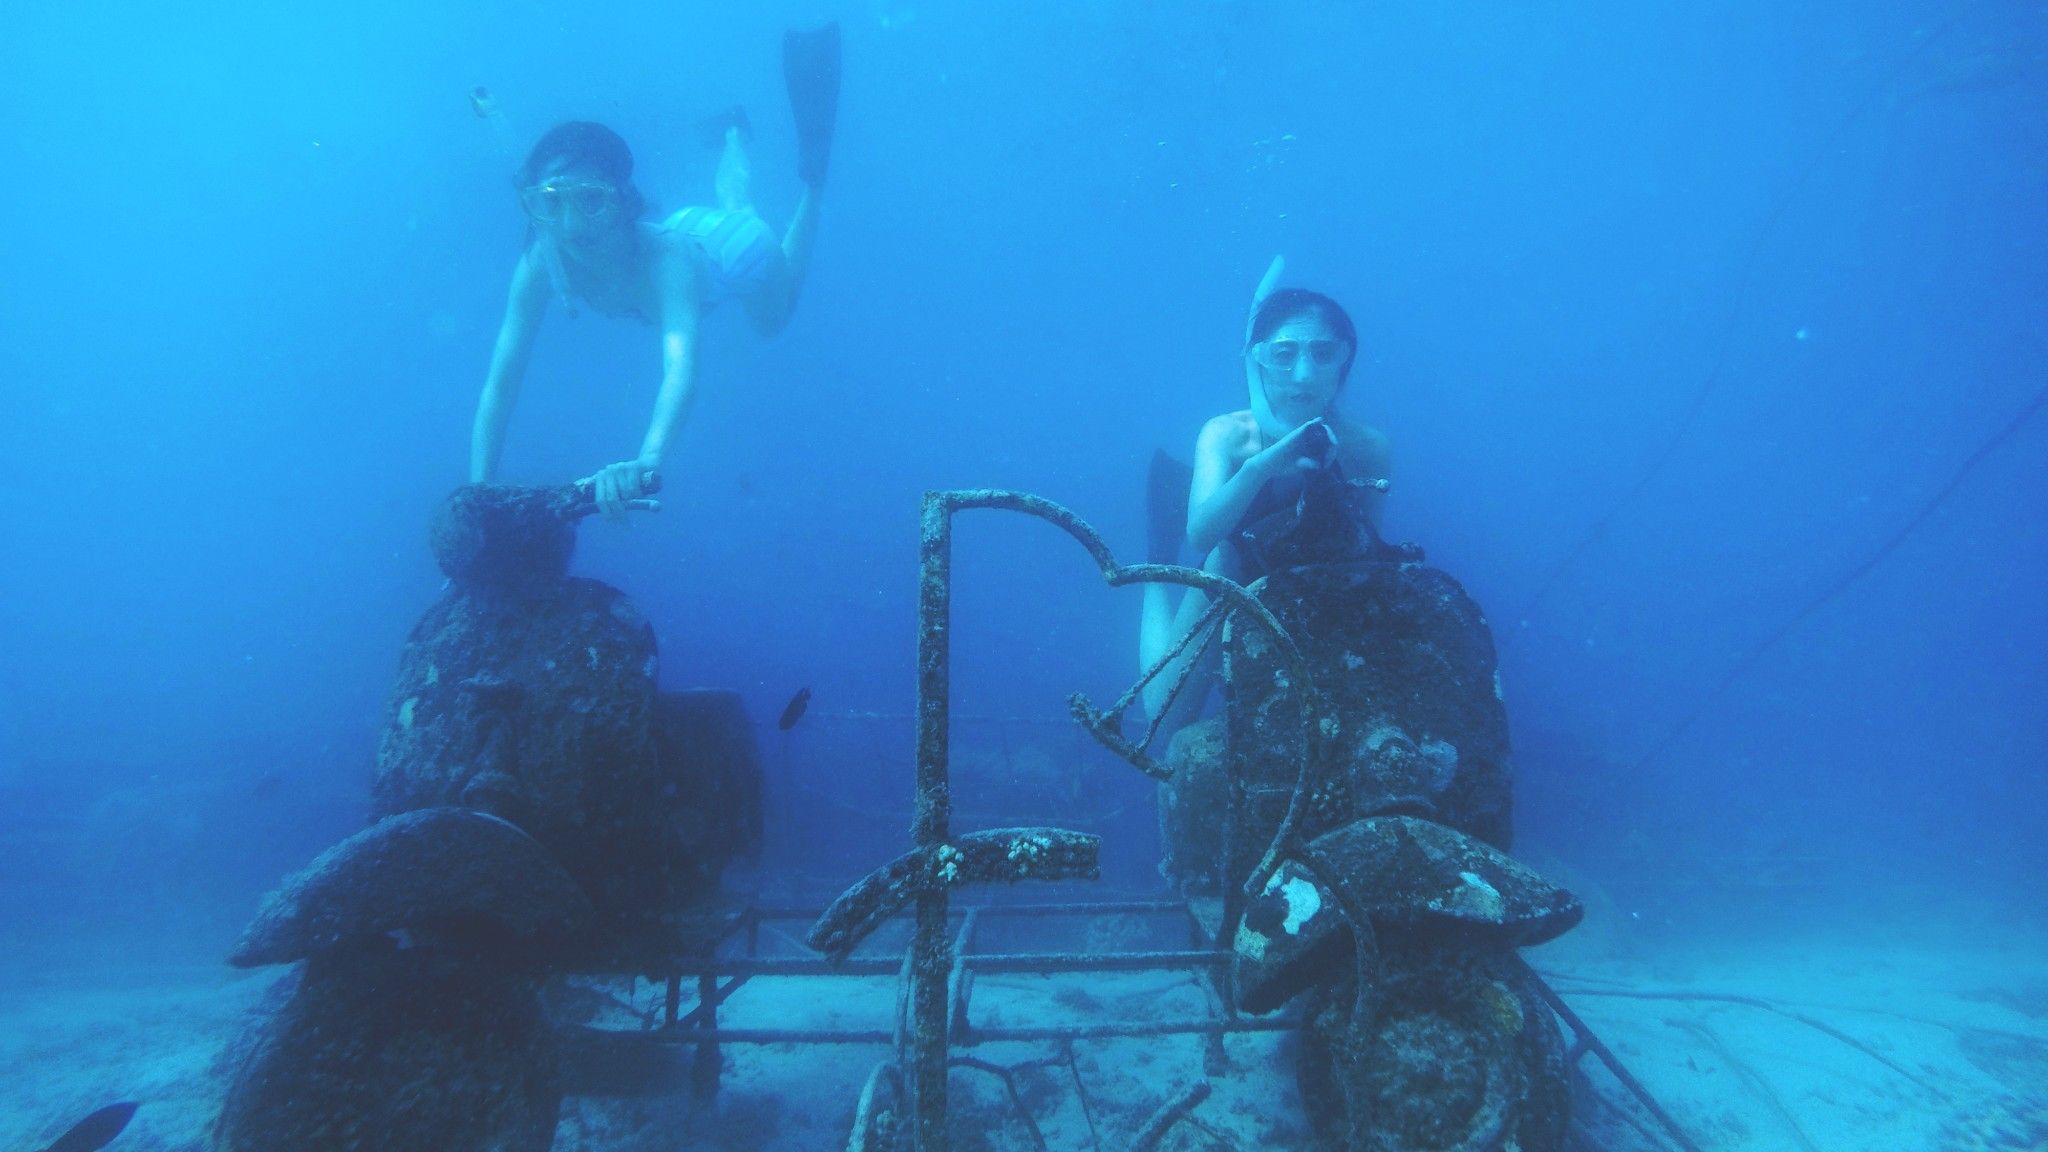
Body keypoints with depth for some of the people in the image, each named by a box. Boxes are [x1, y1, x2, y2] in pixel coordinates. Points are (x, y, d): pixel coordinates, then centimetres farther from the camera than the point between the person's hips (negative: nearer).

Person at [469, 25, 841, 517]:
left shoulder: (664, 257, -52)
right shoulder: (540, 263, -40)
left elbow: (681, 368, -69)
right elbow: (500, 384, -38)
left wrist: (647, 461, -86)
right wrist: (479, 491, -49)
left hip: (734, 249, -3)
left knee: (773, 320, 32)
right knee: (727, 210, 38)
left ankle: (812, 175, 35)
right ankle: (734, 135, 66)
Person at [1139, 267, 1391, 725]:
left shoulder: (1367, 449, -28)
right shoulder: (1227, 434, -30)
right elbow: (1201, 535, -46)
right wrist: (1261, 465, -59)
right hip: (1234, 573, -1)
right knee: (1167, 714, 8)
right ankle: (1158, 575, 29)